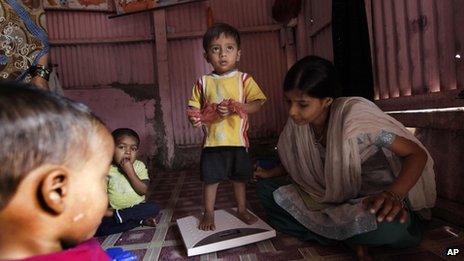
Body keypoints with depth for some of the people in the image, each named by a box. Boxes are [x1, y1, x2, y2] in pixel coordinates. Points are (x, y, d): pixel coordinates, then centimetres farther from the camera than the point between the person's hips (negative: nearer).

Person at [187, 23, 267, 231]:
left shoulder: (243, 79, -2)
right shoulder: (203, 82, 2)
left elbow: (256, 104, -9)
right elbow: (194, 108, 3)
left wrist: (234, 107, -22)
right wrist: (195, 117, -19)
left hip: (238, 140, 0)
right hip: (212, 141, 0)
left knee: (240, 177, 16)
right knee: (210, 179, 8)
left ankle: (242, 210, 37)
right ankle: (208, 214, 29)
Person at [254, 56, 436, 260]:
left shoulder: (353, 113, -24)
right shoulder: (298, 121, -7)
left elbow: (418, 154, -21)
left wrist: (393, 195, -38)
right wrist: (272, 173, -3)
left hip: (378, 203, -6)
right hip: (333, 198, 6)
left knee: (386, 226, -41)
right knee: (267, 189, -5)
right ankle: (349, 238, -10)